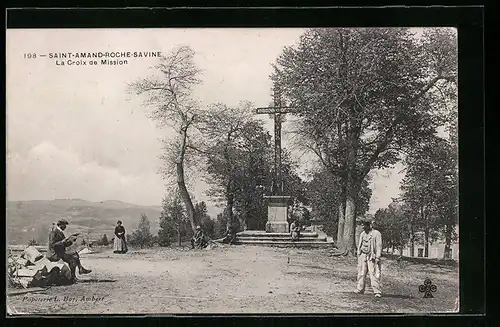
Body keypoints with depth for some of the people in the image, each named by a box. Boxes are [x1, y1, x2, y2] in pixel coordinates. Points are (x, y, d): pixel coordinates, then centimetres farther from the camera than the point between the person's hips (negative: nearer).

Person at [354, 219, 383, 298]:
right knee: (361, 273, 5)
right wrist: (358, 255, 16)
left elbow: (379, 246, -8)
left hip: (372, 257, -6)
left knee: (374, 274, -9)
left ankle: (377, 291, -9)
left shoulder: (376, 234, -5)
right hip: (363, 256, 6)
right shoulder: (362, 234, 15)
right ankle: (360, 289, 12)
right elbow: (359, 245, 21)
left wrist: (378, 257, -15)